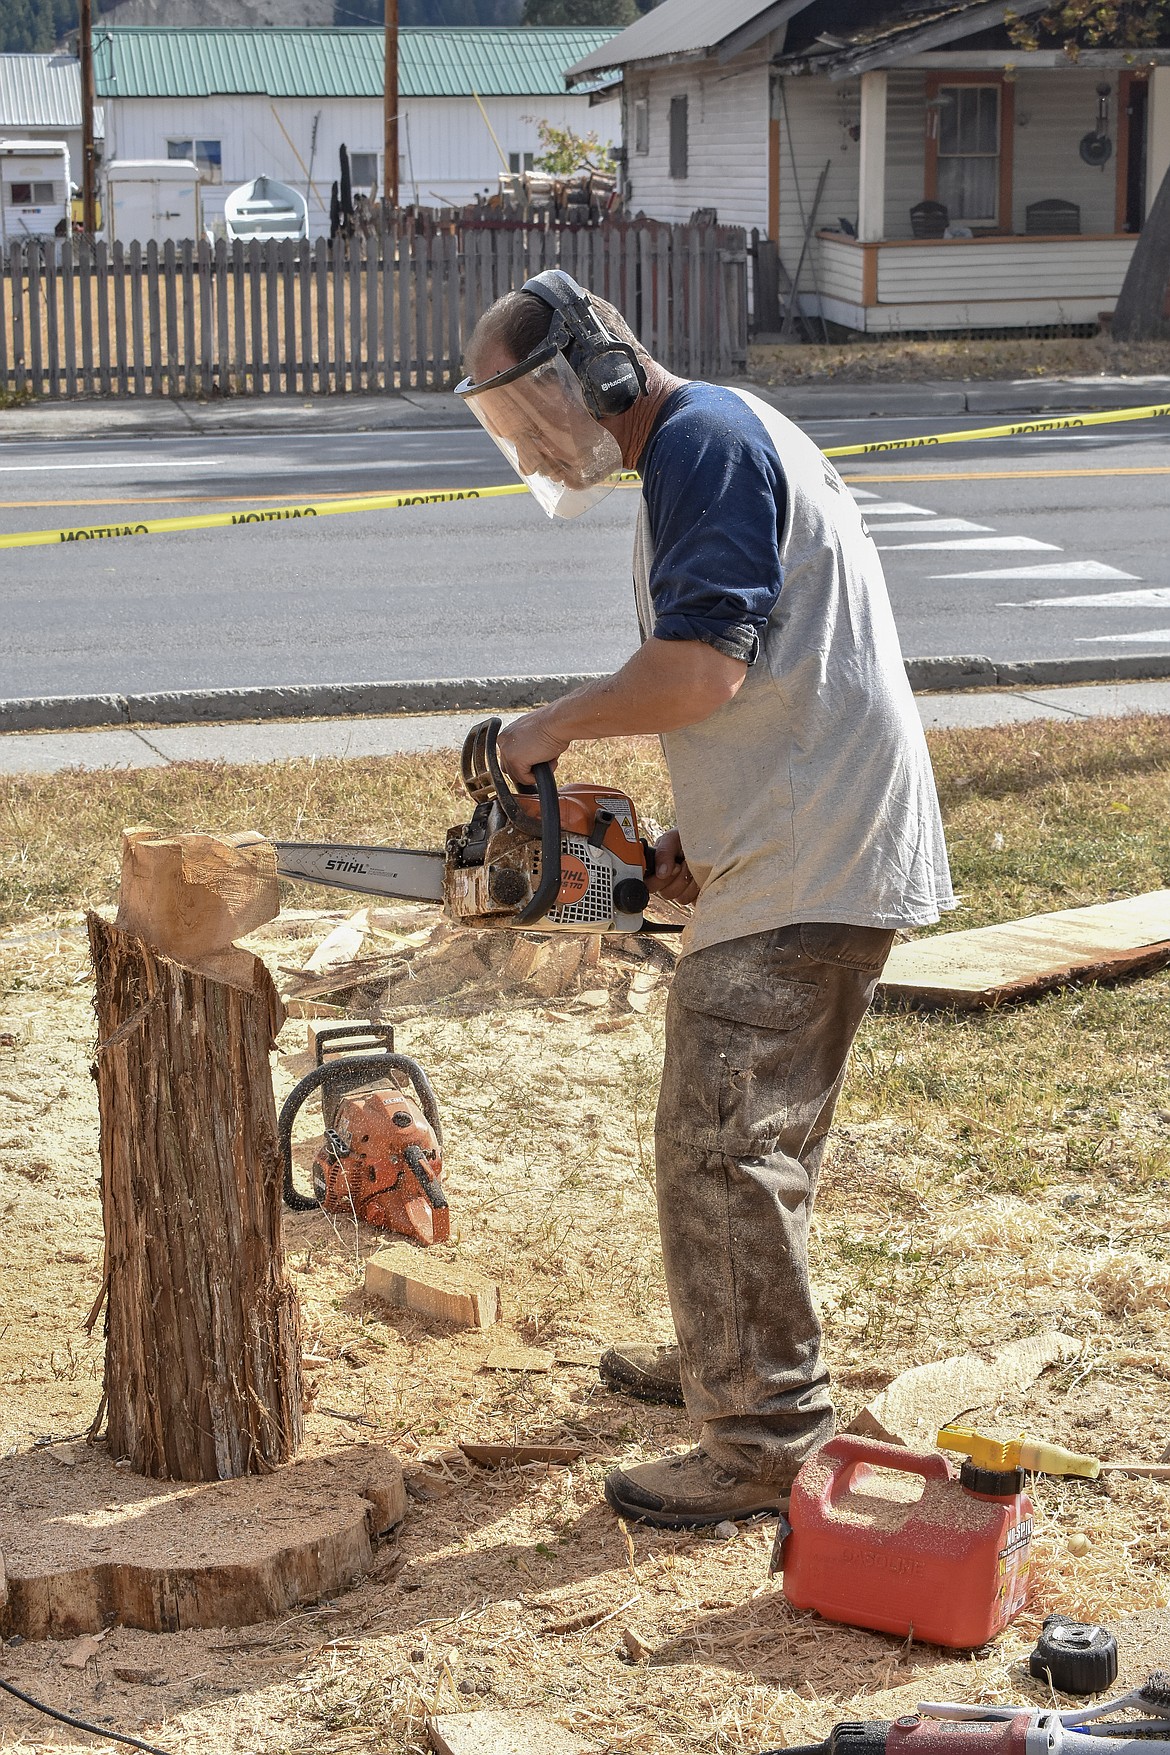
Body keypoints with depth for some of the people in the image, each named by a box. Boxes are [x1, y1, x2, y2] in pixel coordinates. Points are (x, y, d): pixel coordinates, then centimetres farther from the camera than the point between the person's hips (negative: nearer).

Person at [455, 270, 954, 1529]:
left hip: (808, 870, -11)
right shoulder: (709, 450, 21)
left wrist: (558, 725, -7)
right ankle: (727, 1358, 36)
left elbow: (702, 667, -23)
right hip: (795, 857, 11)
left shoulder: (706, 440, -12)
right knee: (753, 1131, 21)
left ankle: (766, 1446, -2)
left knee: (722, 1145, -8)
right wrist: (701, 836, 16)